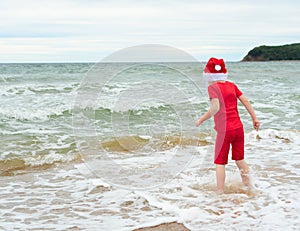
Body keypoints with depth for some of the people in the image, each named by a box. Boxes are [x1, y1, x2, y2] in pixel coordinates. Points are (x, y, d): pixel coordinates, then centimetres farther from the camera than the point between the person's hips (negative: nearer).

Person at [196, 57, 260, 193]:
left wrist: (201, 120, -13)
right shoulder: (231, 85, 7)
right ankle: (249, 186, 29)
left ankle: (220, 192, 7)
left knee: (219, 162, 8)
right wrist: (255, 118, 14)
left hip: (224, 130, -6)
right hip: (238, 127, 6)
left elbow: (215, 107, -22)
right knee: (239, 159, 22)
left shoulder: (212, 87, -9)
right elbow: (245, 101, 7)